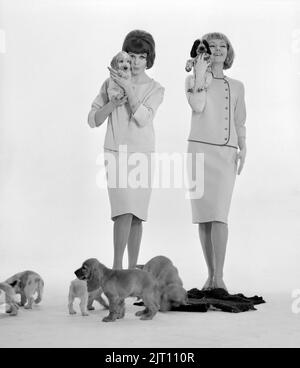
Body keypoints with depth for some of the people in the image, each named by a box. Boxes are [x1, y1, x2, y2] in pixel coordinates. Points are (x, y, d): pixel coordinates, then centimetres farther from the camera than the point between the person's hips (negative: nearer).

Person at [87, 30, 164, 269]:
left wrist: (128, 88, -16)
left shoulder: (155, 89, 3)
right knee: (124, 211, -15)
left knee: (137, 215, 5)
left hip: (142, 154, 1)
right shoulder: (110, 83, 6)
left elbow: (143, 118, -14)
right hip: (116, 152, -1)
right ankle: (117, 267, -12)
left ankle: (132, 268, 15)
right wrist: (113, 103, -11)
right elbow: (94, 120, 4)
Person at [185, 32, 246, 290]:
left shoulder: (236, 86, 15)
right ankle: (210, 275, 11)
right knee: (203, 215, 1)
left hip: (226, 153, 0)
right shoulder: (193, 80, 9)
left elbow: (240, 123, 16)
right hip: (200, 149, 0)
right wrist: (200, 75, -9)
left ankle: (219, 278, -15)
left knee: (219, 214, -14)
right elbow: (197, 106, -10)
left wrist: (242, 148, 1)